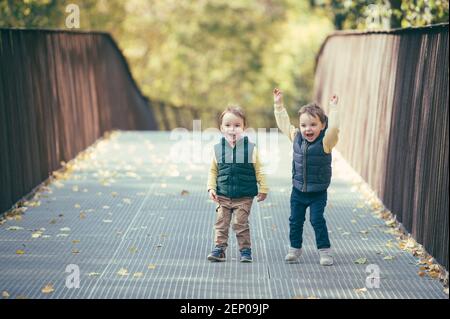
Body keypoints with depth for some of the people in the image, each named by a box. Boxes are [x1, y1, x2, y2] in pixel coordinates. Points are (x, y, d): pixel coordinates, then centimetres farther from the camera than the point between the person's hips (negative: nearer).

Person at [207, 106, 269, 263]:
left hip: (244, 197, -2)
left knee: (241, 224, 0)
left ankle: (245, 250, 12)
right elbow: (213, 171, 8)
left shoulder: (251, 148, -6)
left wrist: (263, 188, 1)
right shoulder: (218, 149, -1)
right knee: (221, 223, 4)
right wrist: (211, 188, -1)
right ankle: (219, 249, 12)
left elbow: (259, 170, 1)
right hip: (223, 196, 2)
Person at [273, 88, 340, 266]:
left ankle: (325, 251, 6)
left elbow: (334, 128, -33)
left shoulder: (325, 143, -16)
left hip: (318, 193, -5)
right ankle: (295, 249, 24)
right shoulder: (296, 138, -1)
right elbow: (284, 123, 11)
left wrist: (333, 109, -32)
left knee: (317, 220, -6)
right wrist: (279, 104, 11)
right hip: (298, 191, 5)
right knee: (295, 221, 10)